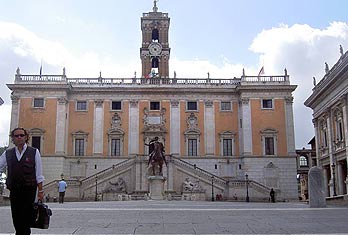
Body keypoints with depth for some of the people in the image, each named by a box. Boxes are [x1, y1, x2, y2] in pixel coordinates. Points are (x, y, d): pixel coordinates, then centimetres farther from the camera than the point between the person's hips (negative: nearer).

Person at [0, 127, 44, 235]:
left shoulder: (34, 152, 2)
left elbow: (39, 174, 1)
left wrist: (40, 191, -1)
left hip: (29, 190, -3)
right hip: (14, 191, 3)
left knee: (26, 218, -5)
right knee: (16, 218, 7)